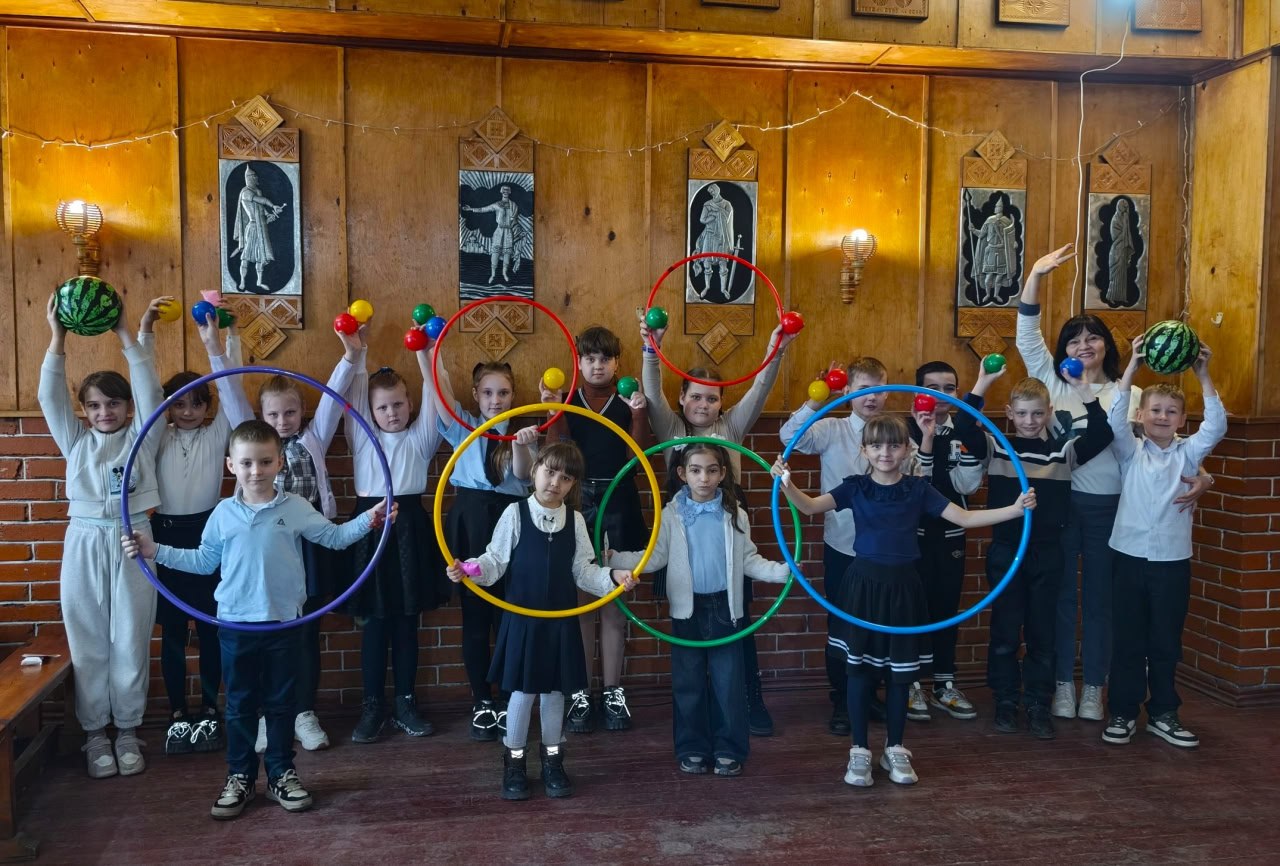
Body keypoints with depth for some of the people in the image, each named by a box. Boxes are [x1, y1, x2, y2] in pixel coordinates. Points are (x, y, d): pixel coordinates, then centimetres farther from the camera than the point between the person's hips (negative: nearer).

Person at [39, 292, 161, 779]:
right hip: (84, 543, 2)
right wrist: (57, 339, -8)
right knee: (88, 642, 6)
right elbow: (50, 398, 2)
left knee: (131, 640, 3)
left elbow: (150, 391, -6)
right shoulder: (76, 442, 13)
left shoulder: (141, 437, 7)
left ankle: (127, 730, 15)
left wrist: (126, 336, -13)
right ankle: (94, 732, 16)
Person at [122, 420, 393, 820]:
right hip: (236, 625, 1)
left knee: (281, 702, 10)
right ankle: (239, 777, 23)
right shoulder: (223, 514, 3)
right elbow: (204, 561, 11)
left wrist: (369, 518, -10)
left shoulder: (296, 508, -2)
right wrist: (155, 551, 6)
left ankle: (282, 774, 23)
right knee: (240, 704, 11)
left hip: (283, 624, -1)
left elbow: (334, 537, 3)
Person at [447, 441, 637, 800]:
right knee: (522, 691, 4)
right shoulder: (515, 514, -7)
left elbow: (583, 571, 3)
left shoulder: (575, 520, 2)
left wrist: (612, 577, -11)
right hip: (523, 618, -3)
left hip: (561, 621, 3)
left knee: (555, 691, 12)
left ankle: (553, 761, 28)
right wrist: (468, 570, -25)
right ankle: (514, 763, 22)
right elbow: (495, 563, -8)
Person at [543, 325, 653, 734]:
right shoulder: (566, 402, 5)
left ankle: (613, 692, 16)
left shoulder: (629, 402, 4)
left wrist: (638, 415, -19)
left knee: (614, 604, 7)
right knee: (579, 603, 4)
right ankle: (580, 694, 13)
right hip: (577, 504, 0)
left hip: (619, 505, 0)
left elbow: (636, 458, -7)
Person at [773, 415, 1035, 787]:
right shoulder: (855, 487, -2)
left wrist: (1016, 508, -11)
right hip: (864, 584, -1)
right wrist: (787, 484, -34)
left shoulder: (918, 488, 1)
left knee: (901, 670, 8)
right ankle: (860, 751, 17)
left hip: (903, 586, 1)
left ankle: (895, 749, 26)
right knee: (859, 667, 3)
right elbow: (810, 506, -14)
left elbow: (965, 518, -1)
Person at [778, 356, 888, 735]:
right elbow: (790, 436, -24)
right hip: (842, 547, -2)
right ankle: (842, 703, 24)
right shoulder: (831, 430, -7)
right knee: (841, 626, 9)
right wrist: (817, 399, -35)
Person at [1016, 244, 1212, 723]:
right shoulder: (1053, 382, 5)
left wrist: (1200, 475, -21)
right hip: (1058, 503, 0)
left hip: (1107, 507, 0)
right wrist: (1036, 273, -9)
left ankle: (1093, 689, 22)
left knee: (1099, 597, 10)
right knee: (1061, 595, 8)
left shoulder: (1127, 395, 4)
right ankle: (1063, 684, 20)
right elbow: (1027, 336, -1)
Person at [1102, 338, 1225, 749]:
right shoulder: (1130, 450, 2)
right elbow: (1115, 419, -14)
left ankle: (1164, 714, 23)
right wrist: (1131, 368, -22)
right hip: (1131, 555, -1)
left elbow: (1216, 425, -10)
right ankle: (1122, 712, 15)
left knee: (1166, 642, 10)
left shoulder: (1188, 451, 5)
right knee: (1127, 639, 5)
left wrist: (1203, 376, -18)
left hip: (1173, 559, 1)